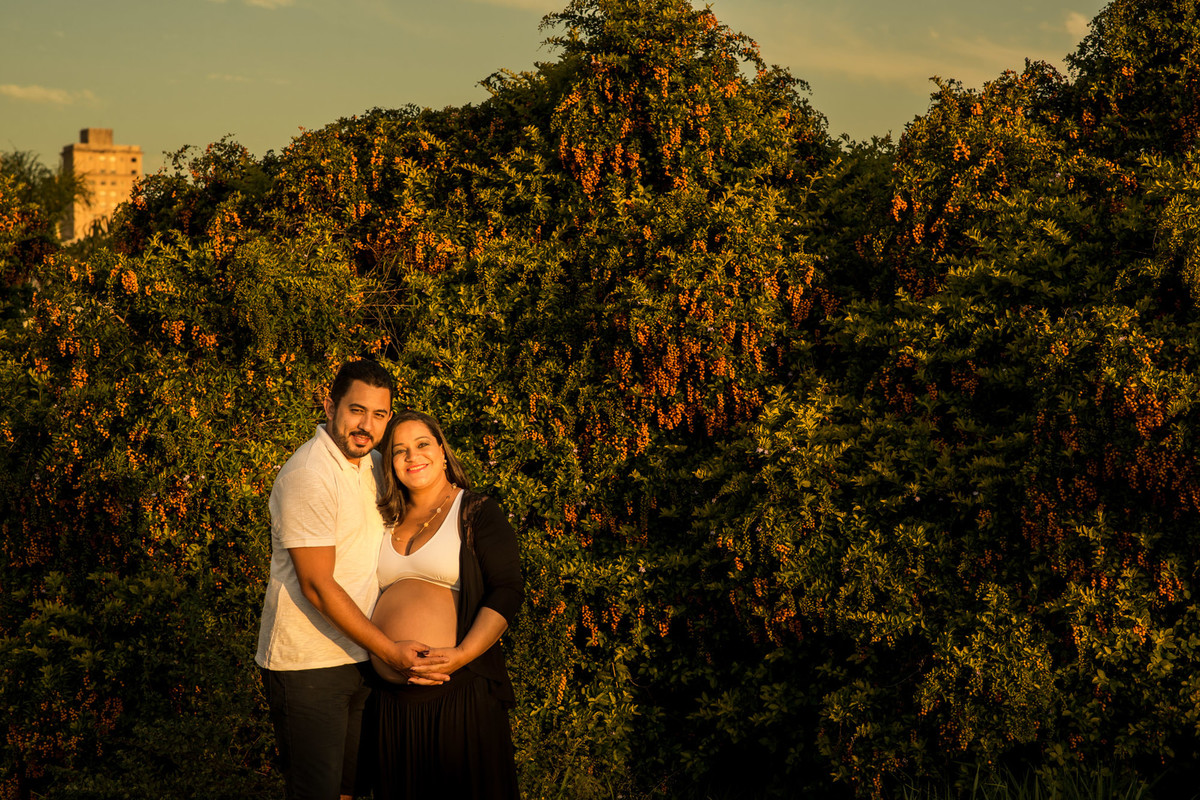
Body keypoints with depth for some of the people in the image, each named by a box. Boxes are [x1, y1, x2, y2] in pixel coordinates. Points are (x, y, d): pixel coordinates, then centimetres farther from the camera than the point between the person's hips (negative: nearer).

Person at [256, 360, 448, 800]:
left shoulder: (372, 464, 9)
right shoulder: (308, 475, -18)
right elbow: (317, 586, -20)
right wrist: (390, 651, -20)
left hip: (358, 657, 8)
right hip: (307, 664, -8)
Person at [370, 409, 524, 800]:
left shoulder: (477, 513, -1)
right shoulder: (389, 522, 14)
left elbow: (507, 592, -10)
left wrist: (461, 655, -19)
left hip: (460, 691, -4)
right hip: (394, 698, 5)